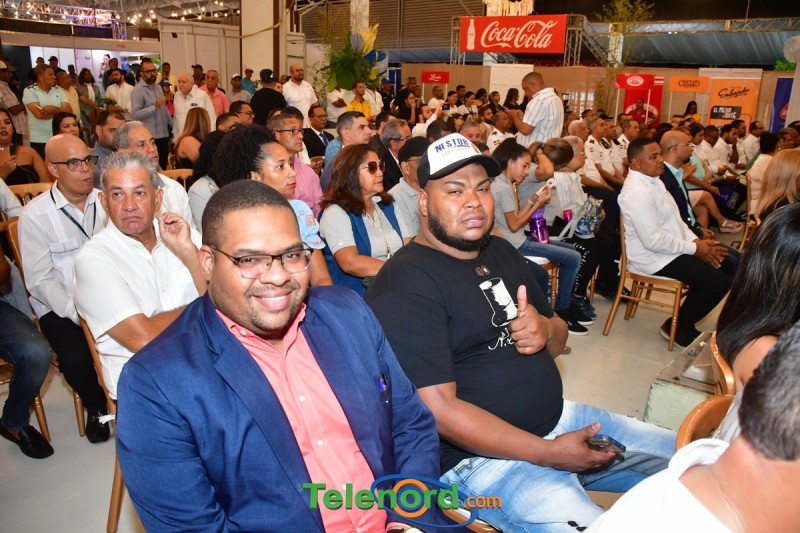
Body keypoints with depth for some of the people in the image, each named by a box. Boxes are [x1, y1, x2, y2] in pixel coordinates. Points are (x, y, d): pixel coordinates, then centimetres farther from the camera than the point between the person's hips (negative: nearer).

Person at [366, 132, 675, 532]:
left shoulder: (501, 252, 10)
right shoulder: (407, 284, -18)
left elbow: (560, 335, 17)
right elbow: (439, 410, -22)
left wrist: (545, 331, -8)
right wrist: (547, 452, -19)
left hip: (559, 418, 9)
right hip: (480, 455, -8)